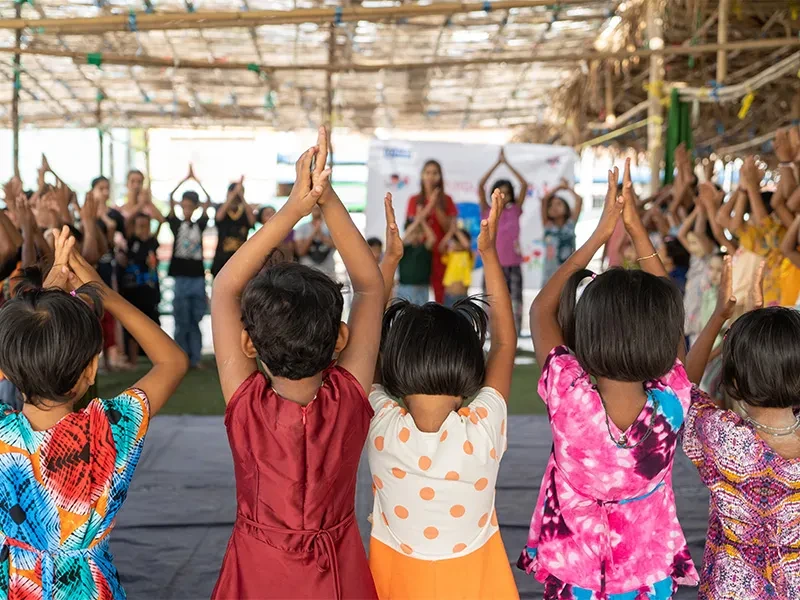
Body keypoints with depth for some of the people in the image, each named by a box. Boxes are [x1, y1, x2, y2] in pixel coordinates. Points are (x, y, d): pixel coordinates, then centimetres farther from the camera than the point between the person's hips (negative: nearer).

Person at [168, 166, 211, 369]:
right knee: (182, 322, 1)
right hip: (181, 277, -2)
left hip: (198, 277, 2)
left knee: (196, 321, 7)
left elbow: (208, 201, -1)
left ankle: (195, 358, 12)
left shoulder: (199, 225, 7)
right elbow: (171, 198, -8)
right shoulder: (176, 223, 3)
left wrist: (196, 180, -3)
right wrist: (185, 180, -10)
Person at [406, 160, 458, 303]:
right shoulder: (415, 200, 6)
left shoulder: (446, 200, 6)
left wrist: (437, 207, -12)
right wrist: (430, 205, -13)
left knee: (440, 295, -4)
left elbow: (449, 228, -1)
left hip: (439, 253, 0)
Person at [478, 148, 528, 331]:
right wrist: (497, 163, -4)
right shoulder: (488, 212, 4)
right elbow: (480, 186, -5)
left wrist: (507, 163, 3)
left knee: (516, 300, 0)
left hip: (513, 262, 1)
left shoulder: (514, 211, 8)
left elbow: (524, 185, 3)